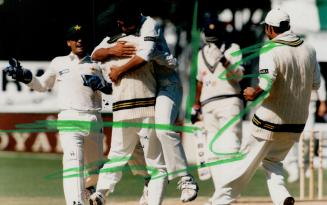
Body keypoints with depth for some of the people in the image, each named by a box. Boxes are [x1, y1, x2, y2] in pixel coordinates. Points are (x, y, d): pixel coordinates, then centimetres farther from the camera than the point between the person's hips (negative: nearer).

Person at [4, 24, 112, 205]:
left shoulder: (96, 64, 14)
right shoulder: (59, 63, 15)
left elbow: (111, 89, 10)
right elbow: (42, 85, 23)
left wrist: (100, 84, -11)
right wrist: (25, 77, 6)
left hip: (94, 121, 2)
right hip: (69, 119, -2)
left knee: (95, 166, 11)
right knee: (73, 162, -21)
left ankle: (88, 189, 41)